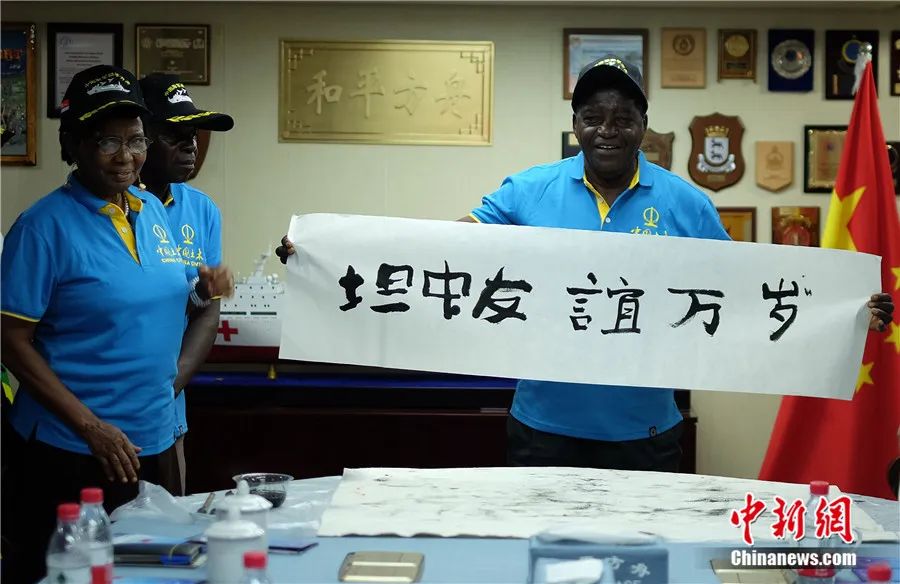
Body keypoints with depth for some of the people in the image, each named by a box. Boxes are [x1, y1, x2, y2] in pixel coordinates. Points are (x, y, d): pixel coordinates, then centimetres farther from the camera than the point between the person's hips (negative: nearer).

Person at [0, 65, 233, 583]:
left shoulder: (153, 210, 7)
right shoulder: (45, 226, -12)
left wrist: (203, 291, -4)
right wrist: (91, 427, -20)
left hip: (155, 442, 6)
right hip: (70, 452, -6)